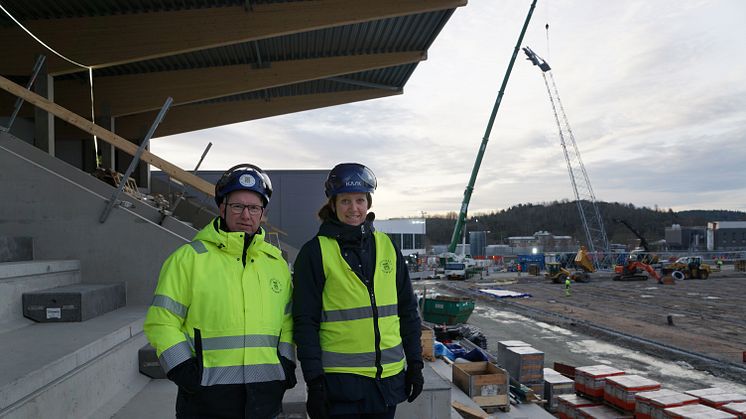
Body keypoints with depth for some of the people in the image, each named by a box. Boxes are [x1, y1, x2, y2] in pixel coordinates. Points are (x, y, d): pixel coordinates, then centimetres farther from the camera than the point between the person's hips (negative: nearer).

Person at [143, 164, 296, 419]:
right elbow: (161, 322, -2)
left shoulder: (276, 262, 9)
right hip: (207, 396, -3)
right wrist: (183, 370, -10)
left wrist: (287, 366, 5)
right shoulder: (189, 258, -3)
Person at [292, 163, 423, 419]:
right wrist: (314, 381, -10)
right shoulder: (315, 252, -6)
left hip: (389, 376, 4)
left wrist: (415, 362, 9)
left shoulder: (387, 246, 6)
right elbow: (305, 321, -7)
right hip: (340, 379, -4)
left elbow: (407, 309, 11)